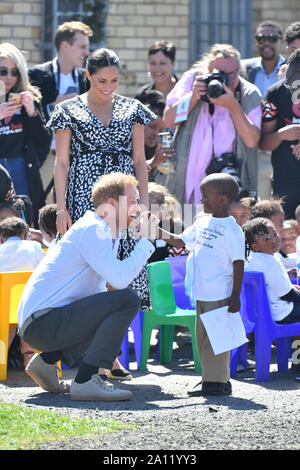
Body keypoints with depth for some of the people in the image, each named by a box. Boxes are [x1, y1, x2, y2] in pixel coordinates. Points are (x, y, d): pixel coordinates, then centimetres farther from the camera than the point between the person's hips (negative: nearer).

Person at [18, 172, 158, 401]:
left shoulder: (105, 233, 19)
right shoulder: (91, 230, -12)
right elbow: (120, 278, -23)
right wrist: (146, 240, -11)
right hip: (42, 323, -10)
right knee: (127, 299, -19)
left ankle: (47, 361, 15)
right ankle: (86, 381, -20)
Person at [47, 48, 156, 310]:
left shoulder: (132, 109, 11)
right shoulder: (69, 111, 5)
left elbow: (139, 160, 12)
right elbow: (61, 163, 3)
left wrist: (144, 201, 2)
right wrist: (61, 208, -4)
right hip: (84, 196, -2)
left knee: (128, 260, -6)